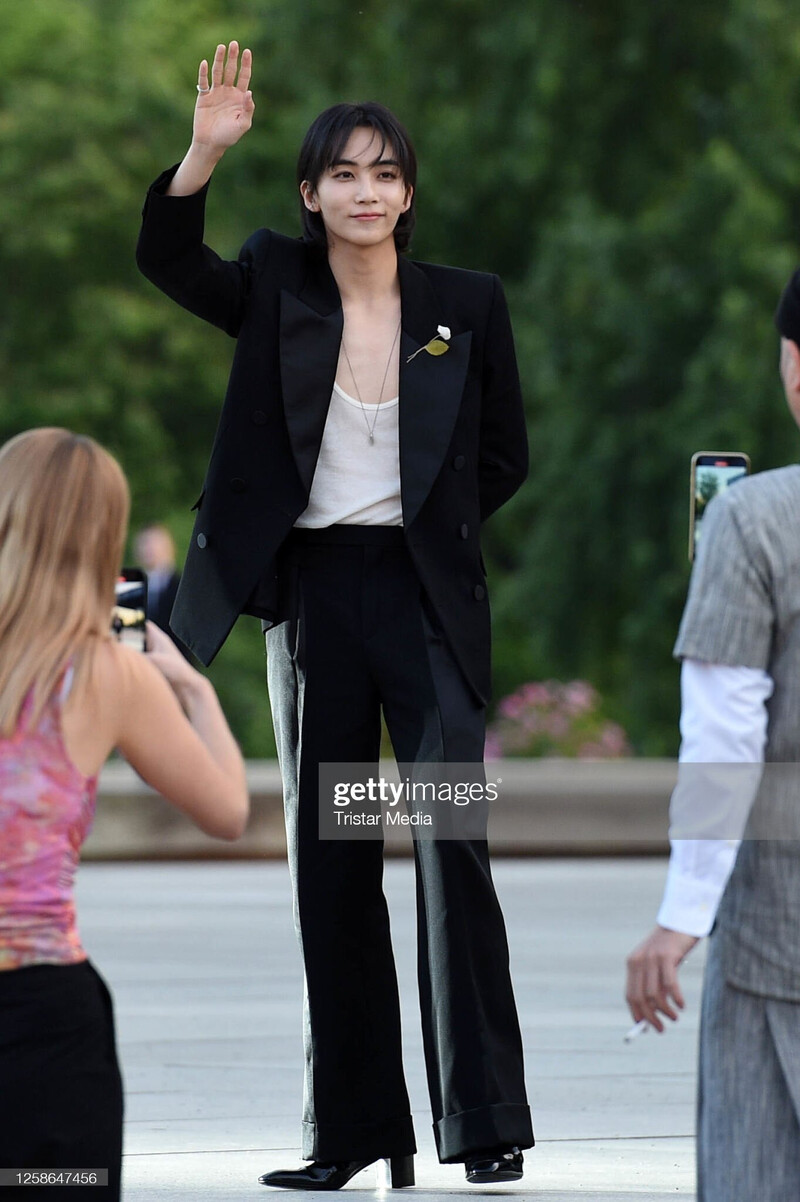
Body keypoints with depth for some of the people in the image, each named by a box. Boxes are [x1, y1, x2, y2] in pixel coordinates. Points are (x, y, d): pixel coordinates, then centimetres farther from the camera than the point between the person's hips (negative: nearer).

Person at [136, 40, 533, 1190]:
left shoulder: (467, 305, 3)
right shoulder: (277, 292, 4)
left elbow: (505, 455, 11)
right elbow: (166, 256, -13)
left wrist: (431, 524, 1)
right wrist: (207, 148, -27)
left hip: (427, 595, -2)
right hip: (313, 593, 2)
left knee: (453, 841, -12)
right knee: (329, 860, 6)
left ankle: (483, 1120, -9)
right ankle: (356, 1127, 13)